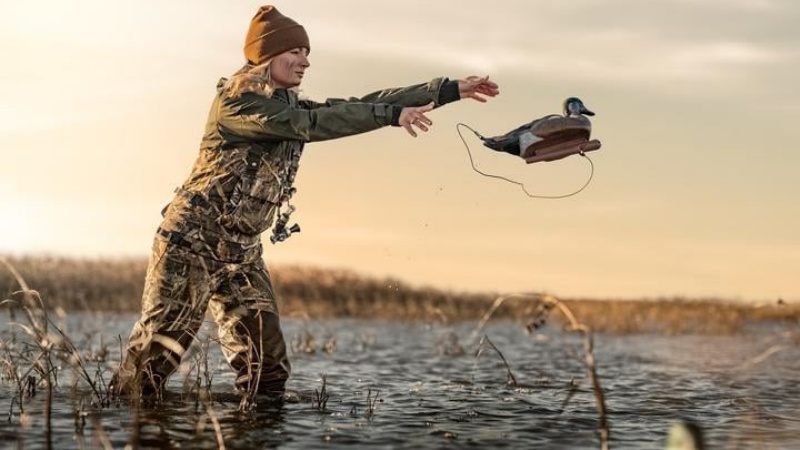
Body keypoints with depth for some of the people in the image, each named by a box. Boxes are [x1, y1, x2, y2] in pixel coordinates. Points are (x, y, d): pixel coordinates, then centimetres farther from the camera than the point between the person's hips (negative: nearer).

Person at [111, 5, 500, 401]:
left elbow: (356, 106, 7)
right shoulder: (236, 99, -12)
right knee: (159, 345, -8)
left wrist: (451, 90, 3)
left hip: (243, 252, 8)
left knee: (267, 364, 1)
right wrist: (390, 114, -26)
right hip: (192, 242, -8)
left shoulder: (287, 105, 13)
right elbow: (312, 124, -22)